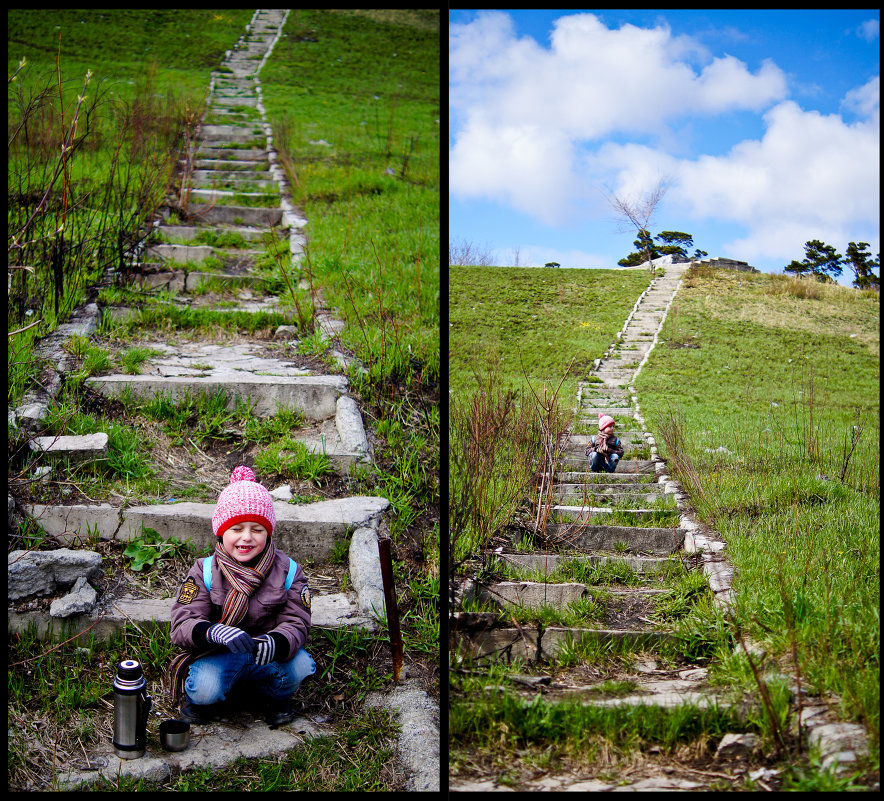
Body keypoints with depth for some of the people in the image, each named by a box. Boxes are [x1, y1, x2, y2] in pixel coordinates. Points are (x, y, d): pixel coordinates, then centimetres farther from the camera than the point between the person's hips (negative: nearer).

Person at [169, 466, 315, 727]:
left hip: (265, 657, 2)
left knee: (300, 666, -28)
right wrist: (214, 632, -42)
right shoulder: (204, 571, -8)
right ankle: (199, 699, 7)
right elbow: (183, 624, -17)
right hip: (219, 656, -2)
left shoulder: (288, 571, -6)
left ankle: (273, 696, 8)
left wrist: (276, 643, -38)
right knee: (205, 688, -33)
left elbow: (296, 623, -12)